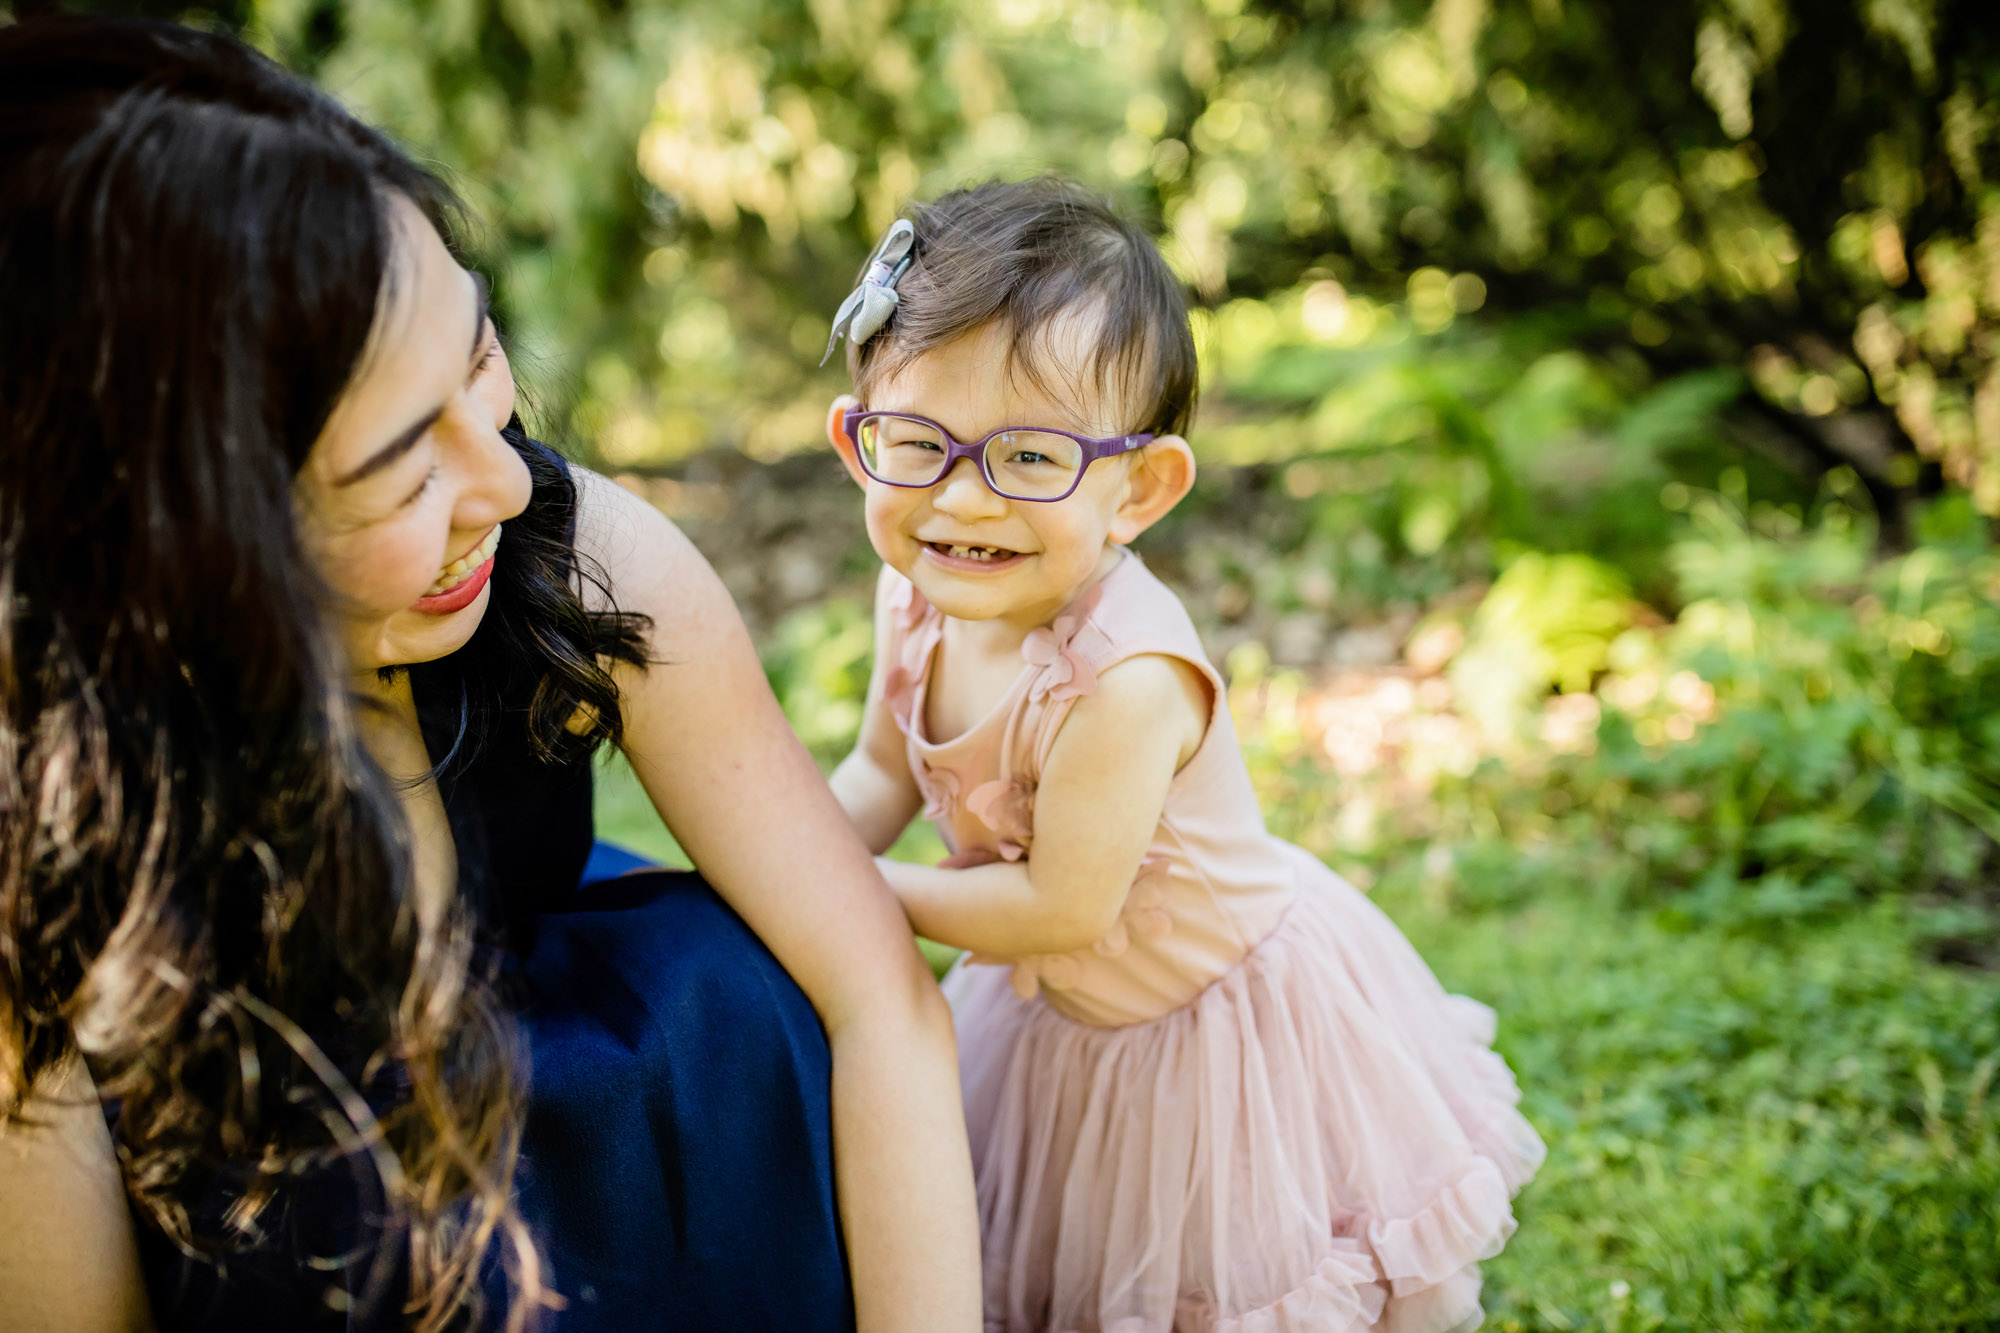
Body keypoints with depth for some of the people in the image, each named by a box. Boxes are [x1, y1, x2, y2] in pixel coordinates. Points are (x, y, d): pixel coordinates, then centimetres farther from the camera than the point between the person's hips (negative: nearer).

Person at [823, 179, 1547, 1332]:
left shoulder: (1123, 678, -40)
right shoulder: (918, 602, -16)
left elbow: (1061, 905, -32)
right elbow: (883, 772, 1)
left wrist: (871, 895, -21)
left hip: (1225, 1011, -6)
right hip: (1061, 1012, 7)